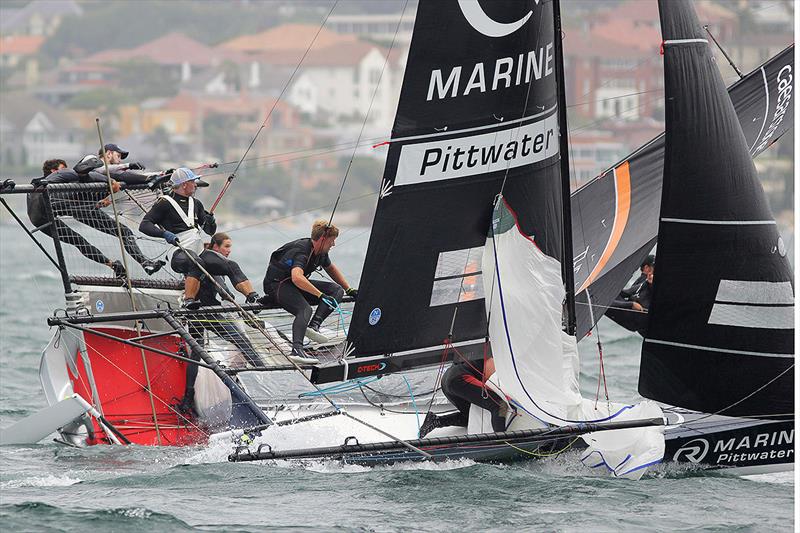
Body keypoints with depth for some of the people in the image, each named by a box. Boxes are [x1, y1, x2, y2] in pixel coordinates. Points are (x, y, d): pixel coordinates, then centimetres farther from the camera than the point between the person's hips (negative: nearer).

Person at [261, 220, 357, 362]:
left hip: (297, 285, 9)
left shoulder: (321, 252, 2)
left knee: (337, 290, -5)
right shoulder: (301, 252, -27)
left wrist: (349, 290, 24)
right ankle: (296, 349, -52)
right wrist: (321, 295, -48)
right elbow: (297, 278, -45)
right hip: (277, 285, -9)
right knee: (305, 309, -36)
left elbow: (331, 269, 25)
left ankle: (314, 324, -22)